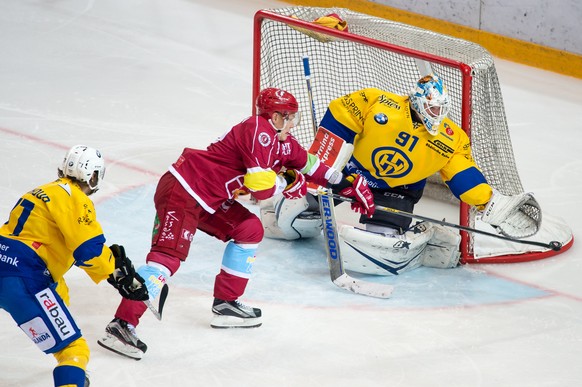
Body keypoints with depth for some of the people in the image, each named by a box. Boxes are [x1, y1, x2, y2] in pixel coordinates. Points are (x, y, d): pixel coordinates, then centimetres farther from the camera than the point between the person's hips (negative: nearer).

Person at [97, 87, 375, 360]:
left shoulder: (280, 140, 12)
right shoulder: (258, 131, -18)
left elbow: (308, 164, 26)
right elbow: (261, 187, -24)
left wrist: (347, 185, 25)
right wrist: (287, 182, -4)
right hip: (181, 190, -10)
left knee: (250, 229, 15)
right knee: (169, 254, -21)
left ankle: (225, 304, 22)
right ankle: (121, 325, -29)